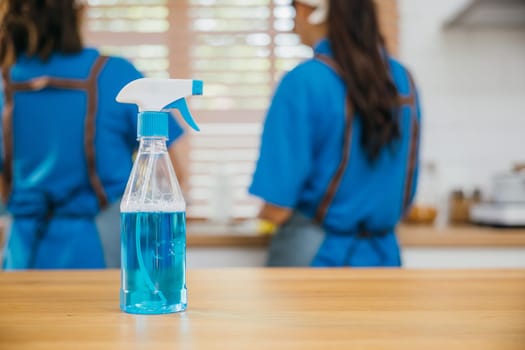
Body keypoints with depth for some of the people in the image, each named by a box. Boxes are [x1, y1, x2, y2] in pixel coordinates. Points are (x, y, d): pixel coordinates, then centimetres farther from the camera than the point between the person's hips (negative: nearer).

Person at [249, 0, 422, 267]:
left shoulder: (303, 82, -16)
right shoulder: (403, 79, 1)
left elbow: (276, 209, -16)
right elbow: (405, 195, 9)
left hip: (315, 254, -5)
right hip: (381, 255, 6)